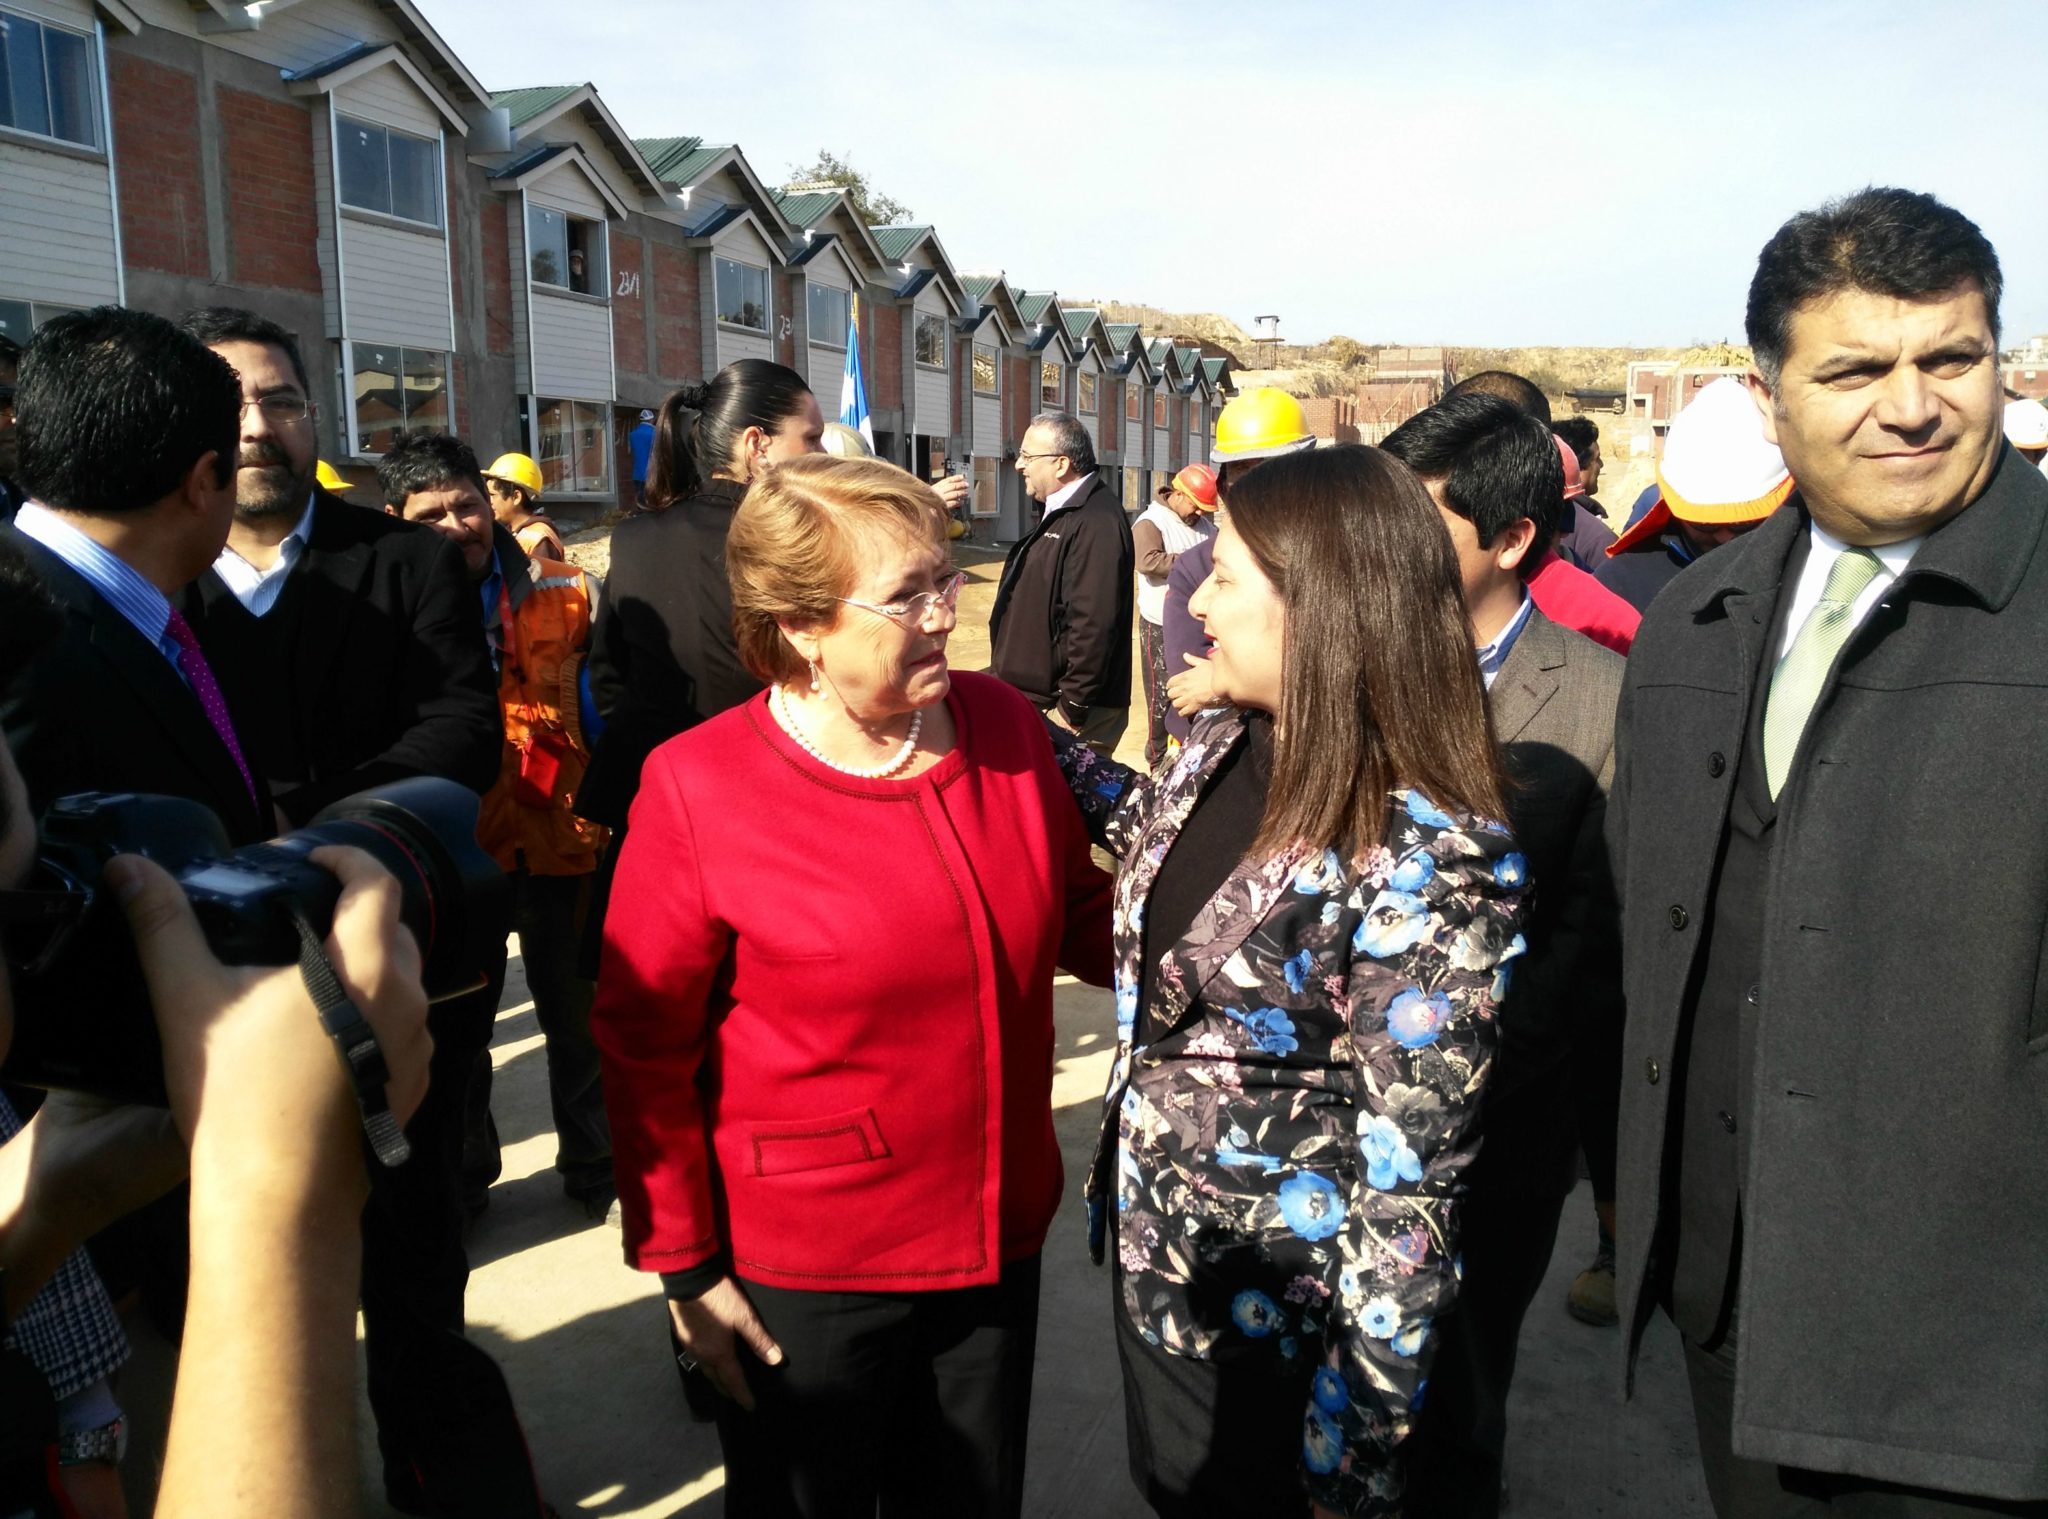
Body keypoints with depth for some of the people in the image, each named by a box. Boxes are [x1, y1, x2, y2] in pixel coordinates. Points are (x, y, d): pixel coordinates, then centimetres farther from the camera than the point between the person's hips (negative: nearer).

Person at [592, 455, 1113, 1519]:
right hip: (799, 1279, -4)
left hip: (998, 1238, 4)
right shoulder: (697, 790, -18)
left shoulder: (1001, 723, -5)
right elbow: (645, 1043, -11)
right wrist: (683, 1267, -7)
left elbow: (1081, 911, 9)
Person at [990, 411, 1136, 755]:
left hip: (1063, 706, -10)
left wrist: (1072, 708, -23)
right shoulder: (1061, 513, 15)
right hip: (1038, 702, 10)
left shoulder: (1097, 521, -19)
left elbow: (1094, 624, -26)